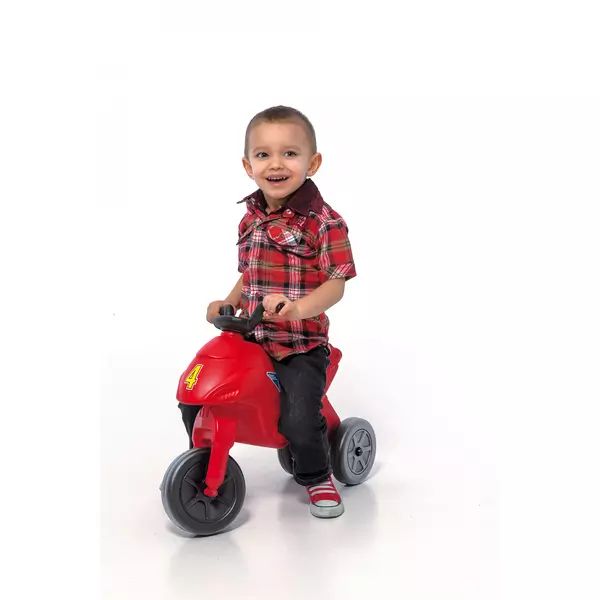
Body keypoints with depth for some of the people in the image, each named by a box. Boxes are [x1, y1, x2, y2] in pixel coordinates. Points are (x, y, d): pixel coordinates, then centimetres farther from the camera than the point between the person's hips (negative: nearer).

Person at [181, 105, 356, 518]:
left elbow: (336, 284, -16)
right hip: (247, 337, 6)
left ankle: (317, 477, 14)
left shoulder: (324, 221, -12)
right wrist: (227, 303, 4)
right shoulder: (250, 219, 9)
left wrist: (297, 307, -33)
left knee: (300, 420, -20)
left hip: (301, 344, -6)